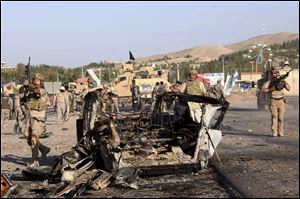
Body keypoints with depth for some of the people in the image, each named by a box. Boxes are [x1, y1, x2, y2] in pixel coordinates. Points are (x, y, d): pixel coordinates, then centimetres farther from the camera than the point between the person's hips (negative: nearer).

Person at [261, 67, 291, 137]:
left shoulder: (282, 80, 6)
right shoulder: (269, 82, 1)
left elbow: (288, 88, -5)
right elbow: (263, 89, -7)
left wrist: (285, 82, -19)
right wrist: (271, 89, -15)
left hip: (281, 101, 2)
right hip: (274, 101, -2)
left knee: (281, 117, 1)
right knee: (274, 117, -3)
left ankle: (280, 132, 7)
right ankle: (274, 132, 1)